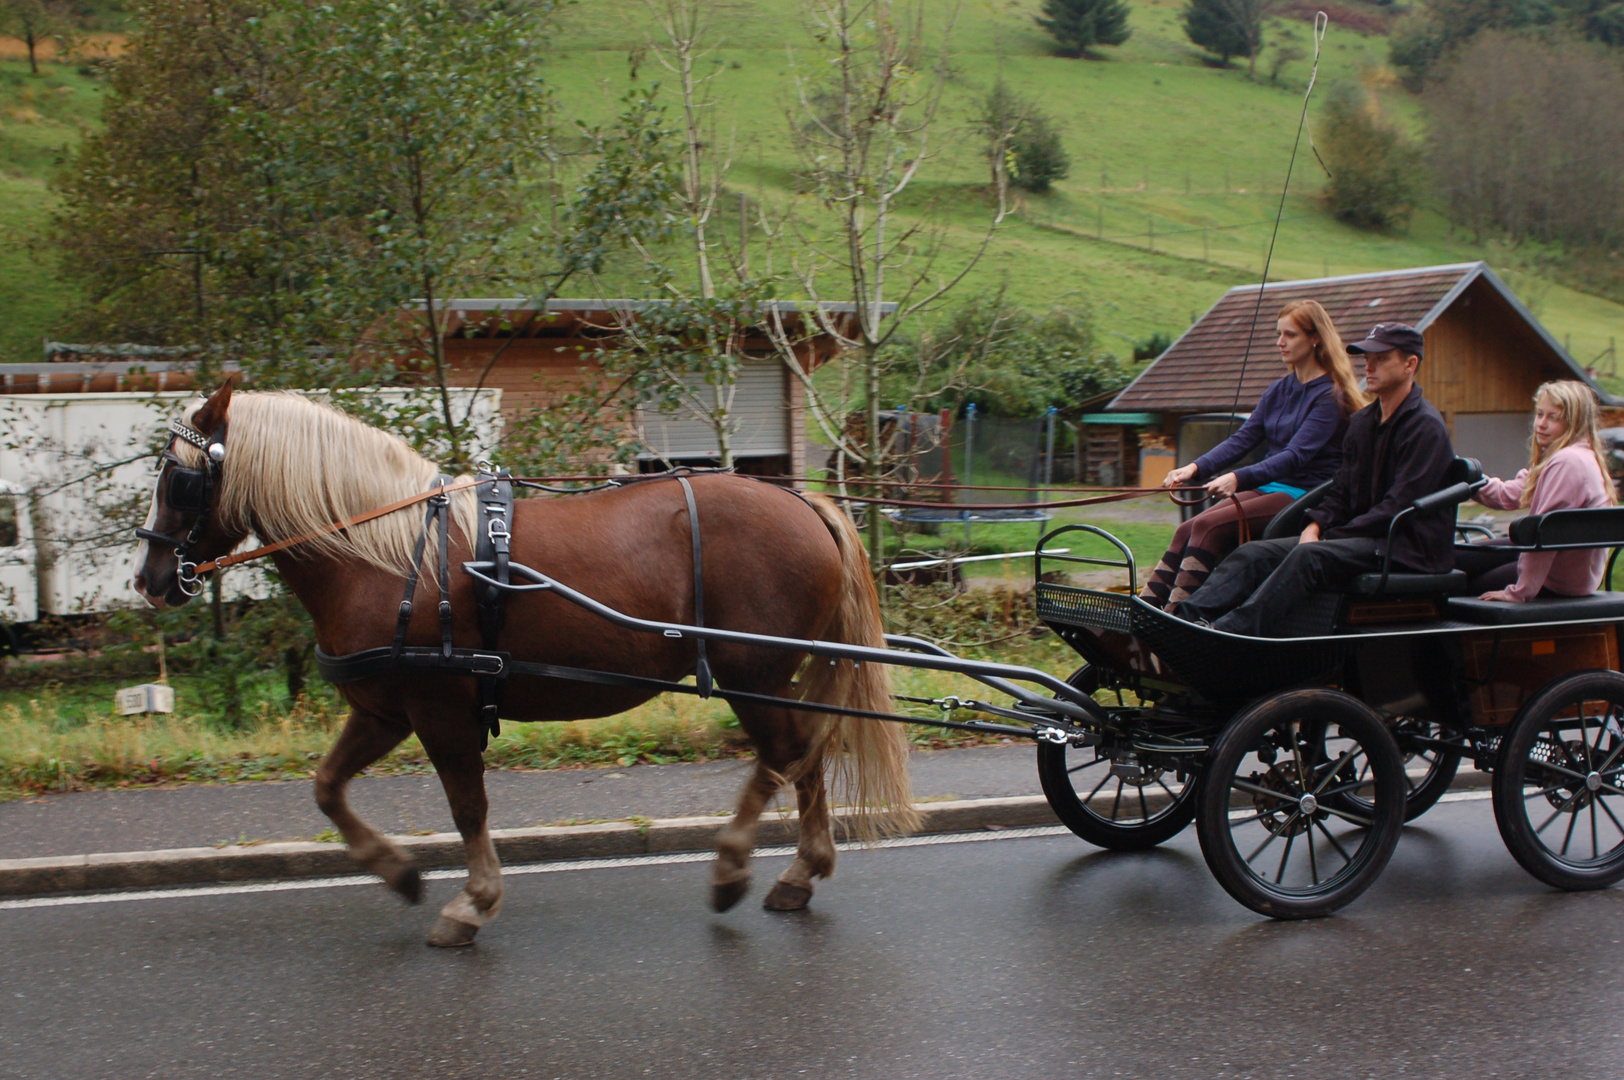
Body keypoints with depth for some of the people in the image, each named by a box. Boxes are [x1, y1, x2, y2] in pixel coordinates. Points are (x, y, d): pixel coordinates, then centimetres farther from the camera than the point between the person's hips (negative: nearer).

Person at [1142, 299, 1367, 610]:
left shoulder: (1331, 395, -9)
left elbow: (1296, 455, -20)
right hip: (1268, 489, 7)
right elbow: (1242, 439, 6)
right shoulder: (1277, 391, 15)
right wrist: (1195, 468, -11)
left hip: (1304, 494, -7)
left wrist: (1239, 479, -34)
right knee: (1187, 530, -15)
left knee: (1208, 526, -26)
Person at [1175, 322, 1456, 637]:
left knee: (1310, 557, -34)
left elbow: (1399, 506, -17)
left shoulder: (1426, 427, -9)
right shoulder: (1362, 421, 17)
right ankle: (1185, 619, -30)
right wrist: (1315, 525, -4)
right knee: (1257, 552, -11)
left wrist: (1331, 537, -17)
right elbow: (1342, 490, 17)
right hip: (1364, 537, 8)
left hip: (1410, 549, -8)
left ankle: (1228, 635, -49)